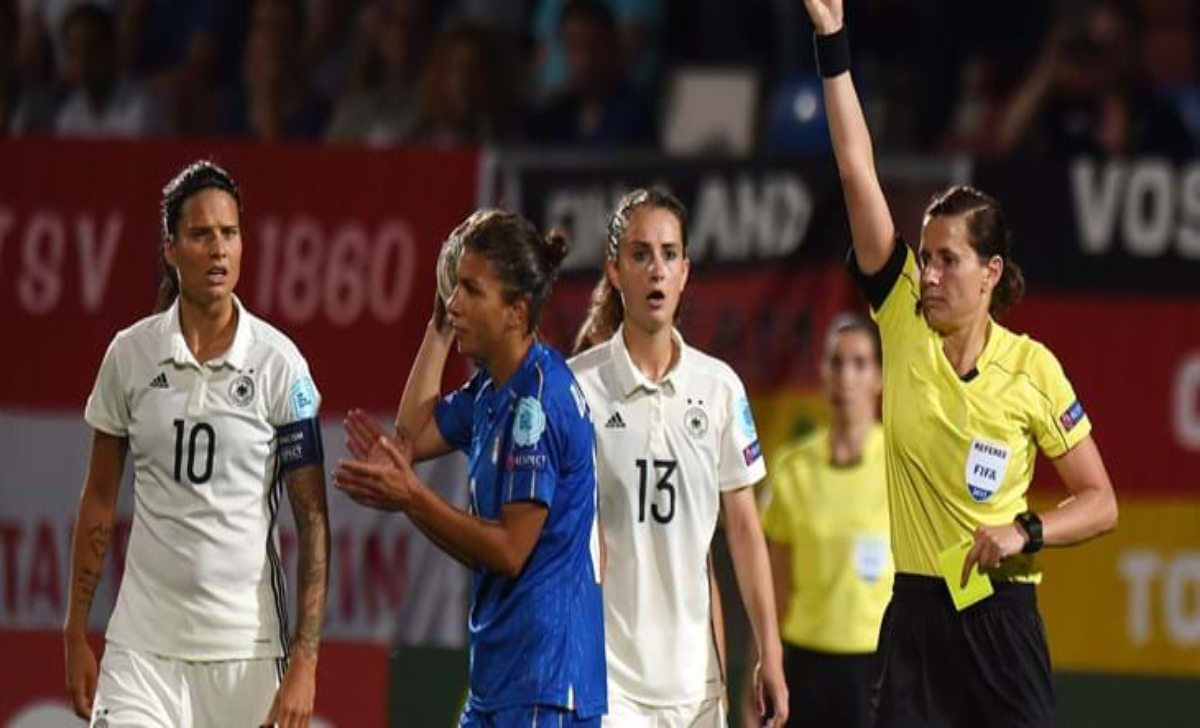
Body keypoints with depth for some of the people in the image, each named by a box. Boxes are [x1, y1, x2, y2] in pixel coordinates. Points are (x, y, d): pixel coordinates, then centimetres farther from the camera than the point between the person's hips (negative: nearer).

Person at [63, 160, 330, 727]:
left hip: (247, 646, -1)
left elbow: (311, 517, -3)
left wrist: (305, 660, -10)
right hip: (142, 644, 1)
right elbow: (99, 499, 11)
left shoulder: (278, 362, -3)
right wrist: (76, 635, 7)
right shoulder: (130, 354, 3)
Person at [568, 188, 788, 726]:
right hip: (605, 672, -4)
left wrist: (770, 653, 7)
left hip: (696, 676, 4)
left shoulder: (720, 386, 7)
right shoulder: (576, 386, -4)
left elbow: (743, 527, 10)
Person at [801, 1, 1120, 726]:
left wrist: (1025, 532, -15)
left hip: (1000, 613, -2)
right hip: (915, 611, 2)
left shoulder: (1032, 368, -4)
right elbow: (858, 172, -1)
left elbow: (1100, 502, 3)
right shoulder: (904, 325, 2)